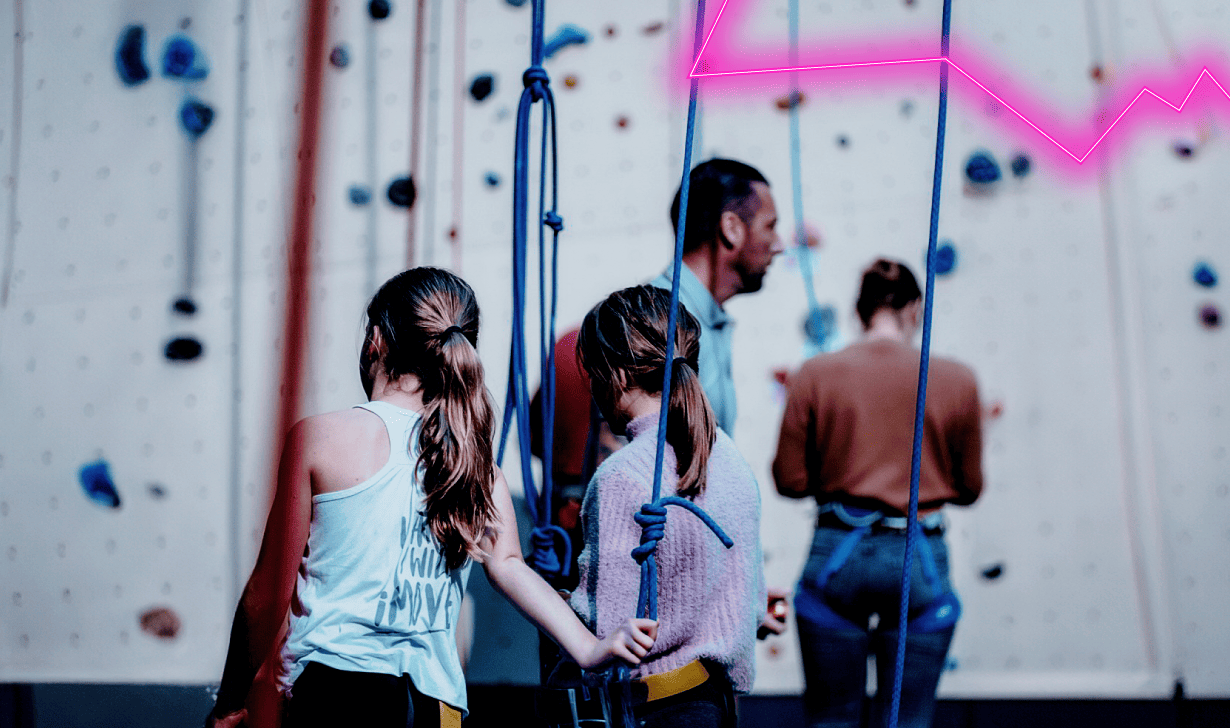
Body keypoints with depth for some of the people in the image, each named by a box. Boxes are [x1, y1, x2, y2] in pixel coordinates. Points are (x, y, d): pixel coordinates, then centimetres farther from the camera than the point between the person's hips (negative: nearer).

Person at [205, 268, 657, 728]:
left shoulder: (319, 439, -3)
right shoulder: (473, 457, 8)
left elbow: (269, 593, 0)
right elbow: (507, 565, -8)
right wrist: (587, 649, -12)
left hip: (337, 688, -4)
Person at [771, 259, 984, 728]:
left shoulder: (815, 375, -2)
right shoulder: (956, 380, -2)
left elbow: (789, 480, -1)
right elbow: (969, 488, 6)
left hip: (838, 553, 0)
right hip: (920, 563, 0)